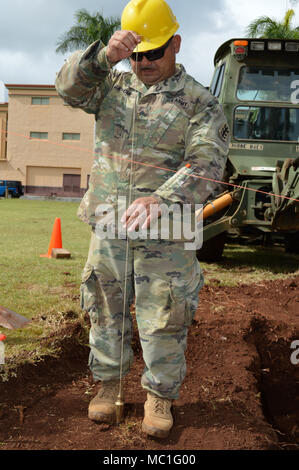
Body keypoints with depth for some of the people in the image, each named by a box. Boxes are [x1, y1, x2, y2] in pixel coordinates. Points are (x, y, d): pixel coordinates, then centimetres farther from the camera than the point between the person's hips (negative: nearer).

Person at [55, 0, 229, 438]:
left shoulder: (199, 102, -2)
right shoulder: (113, 86, 11)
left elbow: (205, 161, -16)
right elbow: (70, 85, -6)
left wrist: (161, 199, -32)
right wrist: (103, 56, -25)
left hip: (164, 232, -3)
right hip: (108, 224, 4)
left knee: (164, 318, 2)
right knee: (106, 310, 12)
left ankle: (160, 395, 19)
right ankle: (108, 382, 30)